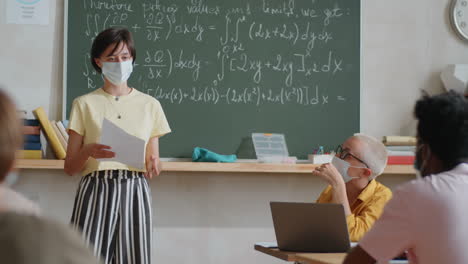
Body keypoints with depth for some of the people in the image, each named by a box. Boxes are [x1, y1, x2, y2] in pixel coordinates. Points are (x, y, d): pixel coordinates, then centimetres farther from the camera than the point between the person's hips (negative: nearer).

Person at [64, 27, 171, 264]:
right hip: (96, 191, -1)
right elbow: (69, 168, 6)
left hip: (134, 193, 2)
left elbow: (153, 166, 13)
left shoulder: (150, 105, 12)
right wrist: (88, 151, -14)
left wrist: (153, 166, -10)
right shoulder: (85, 104, 7)